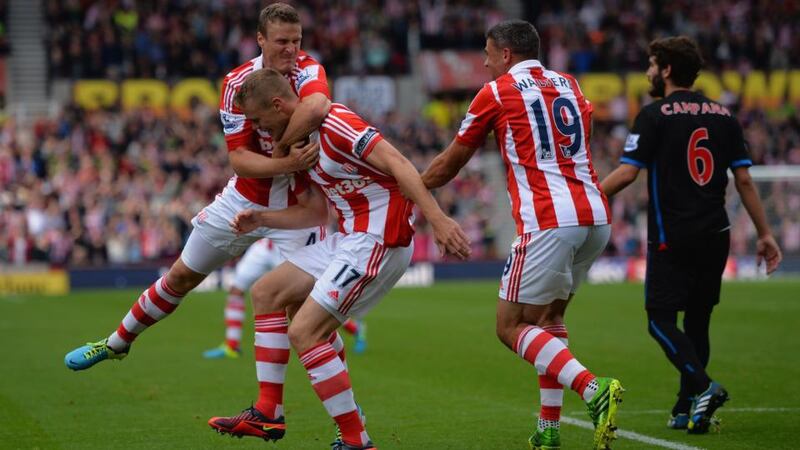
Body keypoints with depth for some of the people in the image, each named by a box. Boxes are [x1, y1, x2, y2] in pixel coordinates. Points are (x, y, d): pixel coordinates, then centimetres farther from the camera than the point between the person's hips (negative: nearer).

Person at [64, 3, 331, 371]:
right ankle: (117, 343, 36)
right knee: (181, 276, 15)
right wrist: (285, 163, -36)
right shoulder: (237, 83, -13)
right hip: (243, 199, 3)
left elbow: (317, 108, -44)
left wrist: (280, 146, -31)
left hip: (295, 207, -3)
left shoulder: (308, 69, -18)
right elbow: (238, 159, -20)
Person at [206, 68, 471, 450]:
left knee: (304, 332, -15)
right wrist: (260, 219, 16)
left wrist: (437, 219, -31)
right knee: (266, 293, 16)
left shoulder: (333, 122, -16)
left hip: (377, 242, -11)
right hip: (349, 238, 11)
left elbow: (398, 164, -23)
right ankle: (268, 414, 18)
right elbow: (317, 212, 23)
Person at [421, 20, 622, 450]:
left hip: (548, 223, -7)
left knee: (511, 326, 0)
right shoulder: (569, 85, 19)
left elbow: (450, 162, 14)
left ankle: (593, 389, -20)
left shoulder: (496, 92, 3)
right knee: (548, 317, 20)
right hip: (595, 217, 7)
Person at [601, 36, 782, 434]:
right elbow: (744, 180, 7)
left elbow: (627, 173, -11)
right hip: (715, 236, 5)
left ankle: (702, 387, -21)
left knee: (661, 321, -1)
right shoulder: (723, 115, 9)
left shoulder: (654, 115, -6)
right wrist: (765, 234, 11)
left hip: (671, 238, -5)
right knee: (697, 322, 13)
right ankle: (686, 410, 14)